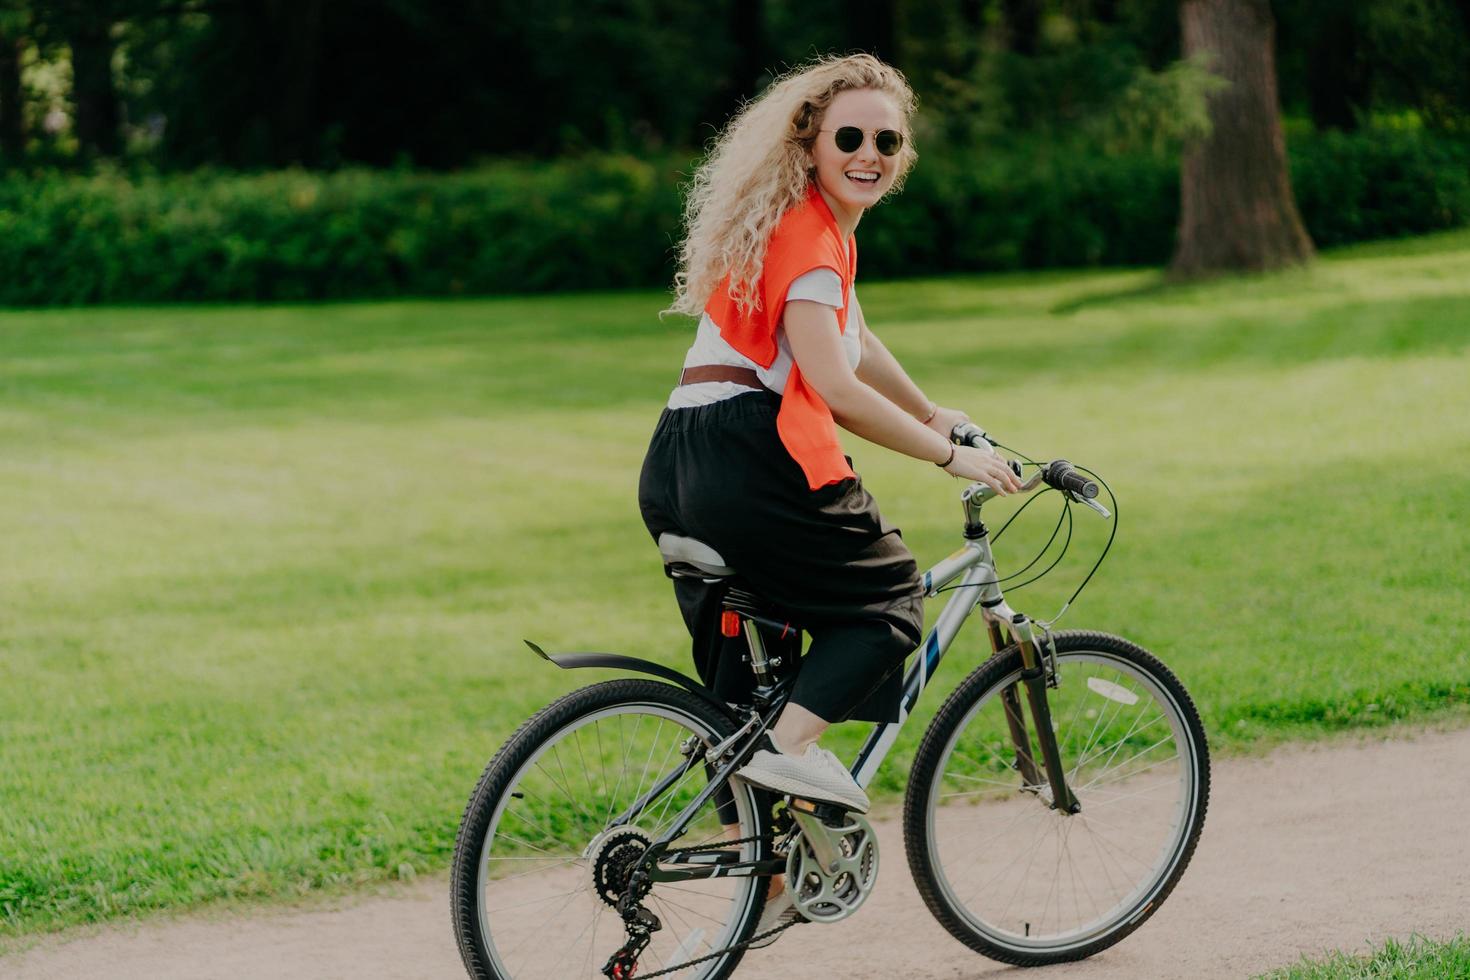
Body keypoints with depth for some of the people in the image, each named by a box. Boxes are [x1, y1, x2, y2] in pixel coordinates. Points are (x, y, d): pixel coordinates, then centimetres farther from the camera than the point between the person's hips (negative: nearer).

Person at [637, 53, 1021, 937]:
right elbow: (835, 387, -18)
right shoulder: (806, 234, -11)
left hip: (678, 474, 10)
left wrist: (934, 413, 44)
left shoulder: (823, 223, 21)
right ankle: (792, 745, -13)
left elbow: (853, 340, 35)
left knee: (748, 664, 16)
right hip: (752, 457, -10)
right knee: (889, 597, 8)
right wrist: (949, 454, -11)